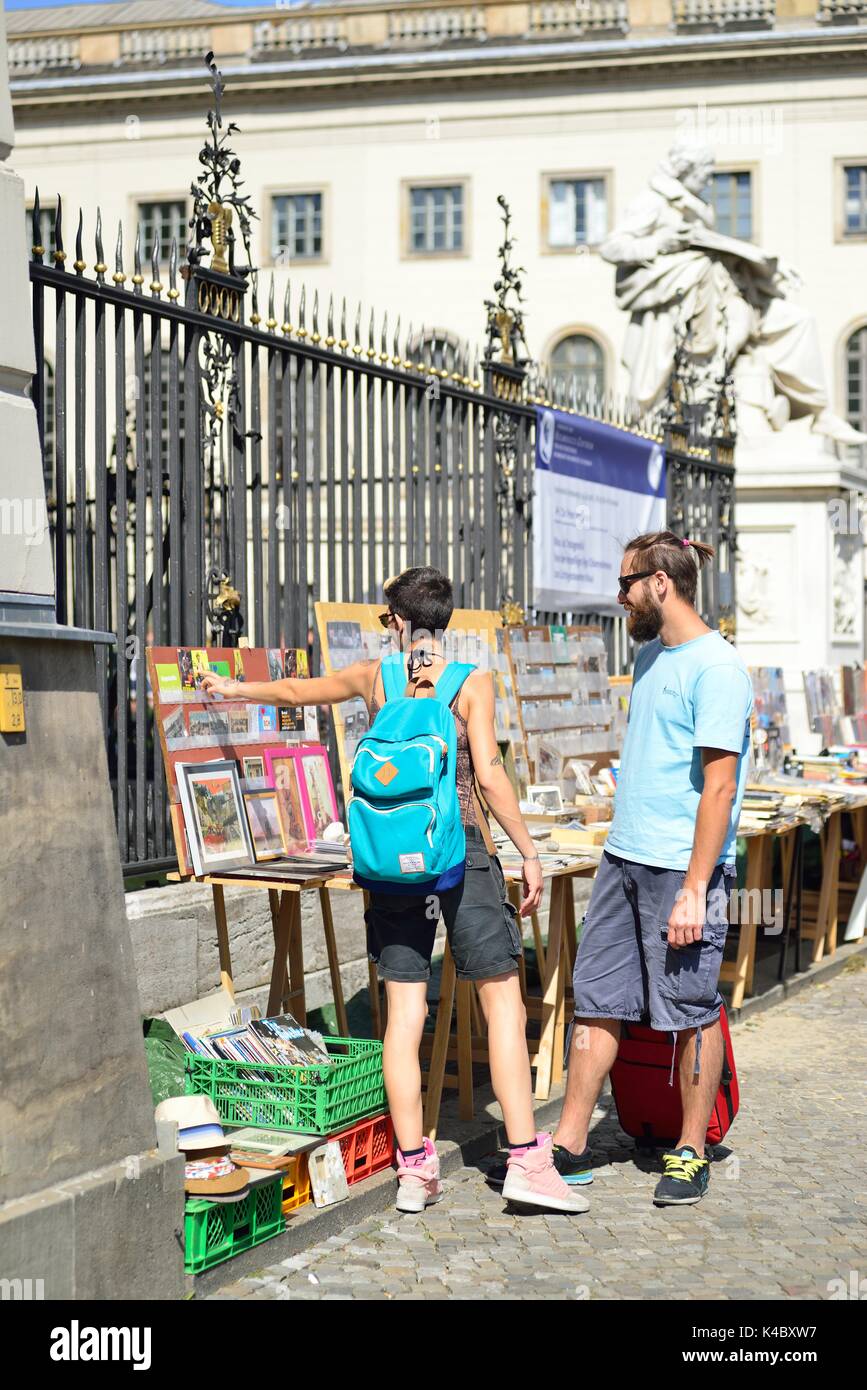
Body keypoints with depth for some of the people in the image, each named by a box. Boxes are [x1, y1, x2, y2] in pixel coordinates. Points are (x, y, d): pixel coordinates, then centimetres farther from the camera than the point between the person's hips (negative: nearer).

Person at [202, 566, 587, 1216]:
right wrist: (529, 852, -4)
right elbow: (489, 772, -11)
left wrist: (235, 688, 39)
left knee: (405, 1014, 5)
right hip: (464, 853, -3)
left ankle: (415, 1170, 9)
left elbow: (294, 690, 21)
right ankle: (527, 1161, -1)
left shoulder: (372, 677, 6)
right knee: (504, 1004, 2)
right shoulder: (472, 683, -4)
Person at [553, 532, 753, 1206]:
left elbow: (719, 786, -17)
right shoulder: (650, 656, 14)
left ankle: (690, 1152, 17)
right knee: (598, 1002, 9)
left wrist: (694, 890, -21)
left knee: (692, 1012, 4)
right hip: (624, 858, 8)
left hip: (683, 869, -8)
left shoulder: (716, 669, -13)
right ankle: (570, 1143, 17)